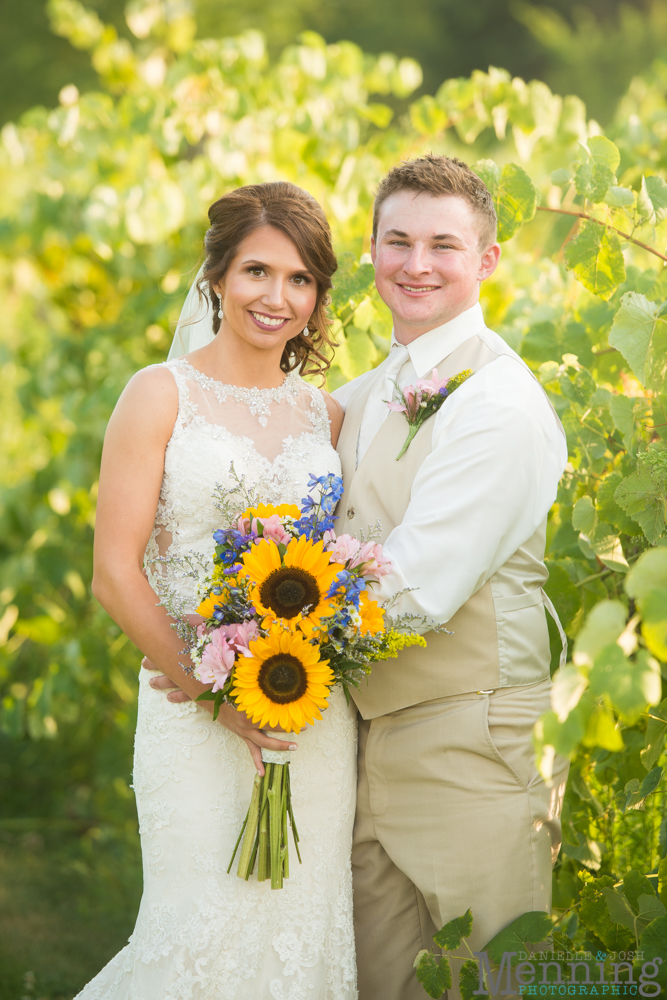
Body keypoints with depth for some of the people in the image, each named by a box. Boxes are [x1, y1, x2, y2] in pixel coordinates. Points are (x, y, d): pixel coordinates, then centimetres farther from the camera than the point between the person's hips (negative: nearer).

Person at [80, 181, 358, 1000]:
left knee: (302, 928, 6)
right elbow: (115, 573, -7)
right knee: (205, 933, -5)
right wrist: (212, 687, -14)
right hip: (194, 711, -4)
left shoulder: (326, 415, 11)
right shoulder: (161, 396, -2)